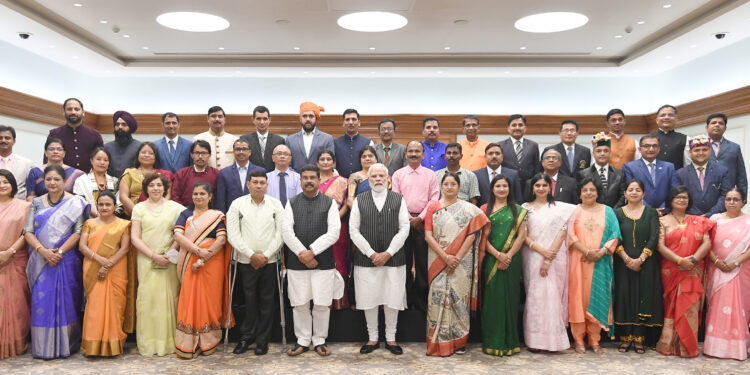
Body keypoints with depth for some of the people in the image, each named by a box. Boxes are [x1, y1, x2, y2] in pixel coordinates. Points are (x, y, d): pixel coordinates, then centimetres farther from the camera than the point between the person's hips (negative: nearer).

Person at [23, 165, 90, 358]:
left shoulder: (75, 203, 1)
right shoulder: (37, 202, 10)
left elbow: (78, 232, -6)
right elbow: (28, 231, 2)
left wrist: (59, 252, -15)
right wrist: (43, 251, -14)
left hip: (67, 259, -2)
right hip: (41, 260, 2)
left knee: (66, 300, 0)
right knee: (41, 300, 0)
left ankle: (66, 344, 10)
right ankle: (43, 346, 9)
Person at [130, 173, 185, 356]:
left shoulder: (175, 207, 8)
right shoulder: (139, 208, 9)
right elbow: (134, 237, 3)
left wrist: (171, 250, -11)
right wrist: (154, 255, -7)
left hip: (169, 259, 0)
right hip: (146, 260, 0)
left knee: (169, 297, -2)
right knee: (147, 298, -4)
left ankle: (168, 341, 8)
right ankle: (148, 343, 5)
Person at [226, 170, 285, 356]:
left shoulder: (276, 204, 6)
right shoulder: (237, 204, 3)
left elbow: (281, 233, 1)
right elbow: (233, 235, -2)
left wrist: (266, 255, -7)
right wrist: (252, 255, -9)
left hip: (269, 261, 1)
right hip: (246, 261, -1)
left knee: (267, 300, 4)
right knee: (249, 300, 2)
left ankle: (262, 340, 14)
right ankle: (246, 337, 17)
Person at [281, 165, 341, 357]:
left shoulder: (330, 203, 5)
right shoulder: (292, 203, 9)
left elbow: (334, 232, -5)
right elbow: (286, 230, -1)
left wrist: (312, 251, -12)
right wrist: (302, 253, -11)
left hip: (323, 262, -1)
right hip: (296, 262, 1)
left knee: (322, 304, 2)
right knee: (300, 304, 6)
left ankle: (319, 340, 18)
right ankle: (302, 341, 20)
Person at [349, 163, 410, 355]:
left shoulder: (399, 199, 6)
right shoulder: (359, 200, 6)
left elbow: (404, 228, 0)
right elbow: (353, 229, 1)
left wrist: (388, 253, -8)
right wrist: (371, 253, -7)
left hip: (393, 259, 0)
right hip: (366, 259, 0)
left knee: (392, 299, 4)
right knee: (369, 299, 5)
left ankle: (391, 338, 19)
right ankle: (372, 338, 19)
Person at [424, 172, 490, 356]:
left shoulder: (469, 209, 4)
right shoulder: (433, 207, 6)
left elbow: (471, 236, -4)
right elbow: (428, 236, -1)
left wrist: (457, 258, -12)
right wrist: (445, 257, -11)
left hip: (461, 263, -1)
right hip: (438, 261, 1)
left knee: (459, 298, 1)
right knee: (438, 297, -2)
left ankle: (459, 341, 13)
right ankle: (438, 343, 7)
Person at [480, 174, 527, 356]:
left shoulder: (518, 210, 8)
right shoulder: (485, 209, 6)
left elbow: (521, 235, 1)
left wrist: (508, 255, -10)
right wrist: (498, 255, -11)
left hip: (511, 260, 0)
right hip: (490, 260, 0)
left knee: (509, 298, 3)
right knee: (491, 298, 1)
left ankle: (509, 342, 12)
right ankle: (492, 342, 9)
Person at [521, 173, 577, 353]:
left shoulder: (561, 208, 6)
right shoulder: (526, 208, 9)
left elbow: (562, 233, -2)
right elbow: (523, 235, 1)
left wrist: (549, 259, -10)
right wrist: (541, 250, -13)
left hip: (554, 259, 0)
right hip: (532, 257, 1)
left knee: (553, 295, -3)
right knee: (534, 295, -2)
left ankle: (552, 339, 6)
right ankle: (534, 339, 3)